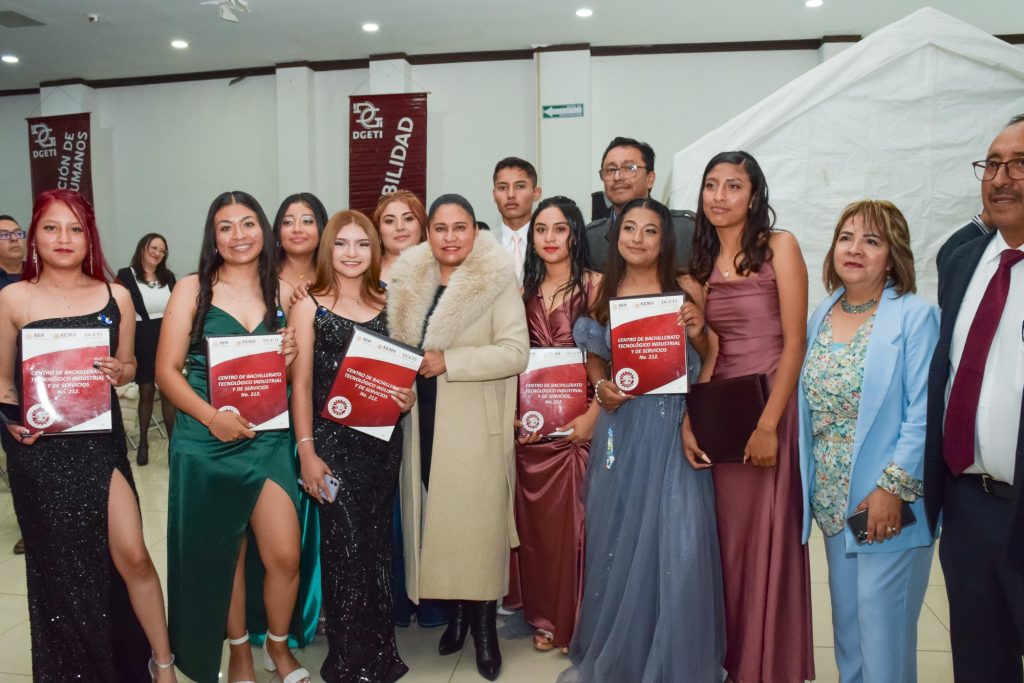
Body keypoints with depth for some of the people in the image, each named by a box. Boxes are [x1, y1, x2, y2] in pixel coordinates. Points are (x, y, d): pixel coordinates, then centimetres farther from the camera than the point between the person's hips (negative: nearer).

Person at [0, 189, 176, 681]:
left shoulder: (116, 297, 3)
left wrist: (117, 372, -10)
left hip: (100, 441, 0)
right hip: (40, 448, 0)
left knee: (131, 556, -4)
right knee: (59, 566, 11)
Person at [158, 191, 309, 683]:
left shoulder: (283, 291, 6)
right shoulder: (192, 289, -2)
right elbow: (167, 371, -5)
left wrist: (292, 356, -8)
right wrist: (212, 416, -19)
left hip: (269, 438, 2)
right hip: (206, 441, -1)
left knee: (285, 555, -1)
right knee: (224, 554, 12)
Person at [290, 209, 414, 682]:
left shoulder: (387, 305, 9)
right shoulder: (310, 305, -1)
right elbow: (301, 384, -5)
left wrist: (407, 398, -6)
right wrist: (307, 452, -10)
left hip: (383, 440, 4)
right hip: (335, 440, -3)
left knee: (377, 546, 12)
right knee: (346, 549, 1)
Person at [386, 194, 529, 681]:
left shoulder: (497, 281, -8)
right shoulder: (408, 281, 7)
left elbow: (515, 351, -16)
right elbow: (397, 342, 20)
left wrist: (448, 361, -21)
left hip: (476, 427, -4)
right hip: (425, 423, 5)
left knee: (478, 522, 1)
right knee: (436, 518, 11)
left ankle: (484, 625, 18)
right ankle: (457, 612, 29)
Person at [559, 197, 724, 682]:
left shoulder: (685, 288, -1)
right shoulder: (602, 291, 6)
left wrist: (699, 333, -14)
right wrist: (600, 387, -3)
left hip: (674, 427, -2)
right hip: (620, 427, 3)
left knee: (676, 540, -5)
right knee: (617, 535, 11)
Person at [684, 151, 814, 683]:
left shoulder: (779, 246, -5)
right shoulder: (701, 261, 9)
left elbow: (795, 344, -10)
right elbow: (705, 351, 5)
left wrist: (769, 424, -15)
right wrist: (689, 418, -7)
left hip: (772, 405, -4)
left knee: (770, 536, 5)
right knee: (728, 533, 11)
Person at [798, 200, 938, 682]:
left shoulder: (916, 317, -10)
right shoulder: (822, 315, 8)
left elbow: (924, 413, -15)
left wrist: (894, 489, -18)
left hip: (888, 504, -6)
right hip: (832, 500, 6)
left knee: (883, 636, 3)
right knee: (846, 627, 18)